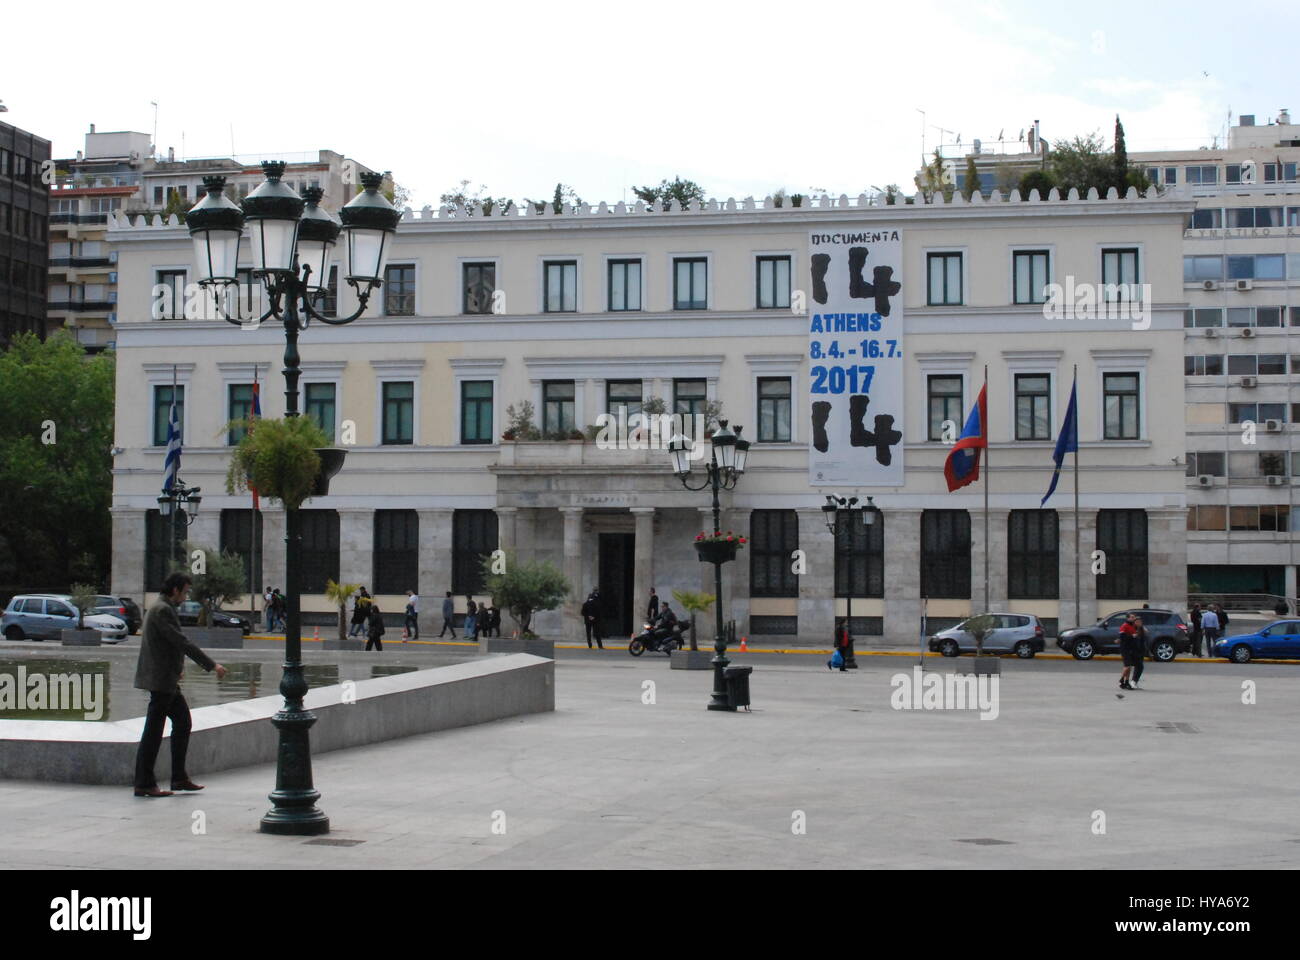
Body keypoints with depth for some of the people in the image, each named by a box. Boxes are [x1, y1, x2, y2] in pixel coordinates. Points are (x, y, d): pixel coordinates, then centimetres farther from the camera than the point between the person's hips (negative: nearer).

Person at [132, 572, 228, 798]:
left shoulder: (161, 608, 16)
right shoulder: (162, 610, -16)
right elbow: (182, 643, -21)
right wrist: (212, 665, -19)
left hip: (168, 680, 11)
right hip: (161, 679, -11)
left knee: (183, 722, 15)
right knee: (153, 731, -5)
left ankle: (179, 777, 19)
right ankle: (144, 784, 0)